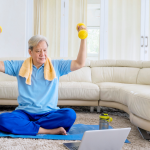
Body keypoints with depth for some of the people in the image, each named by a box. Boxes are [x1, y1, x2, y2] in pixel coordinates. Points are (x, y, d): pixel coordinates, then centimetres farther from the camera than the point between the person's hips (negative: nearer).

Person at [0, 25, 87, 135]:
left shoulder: (56, 66, 10)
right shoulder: (19, 66, 11)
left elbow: (80, 63, 4)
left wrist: (83, 38, -1)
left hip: (49, 114, 0)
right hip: (25, 113, 0)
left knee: (70, 115, -31)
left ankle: (23, 126, -21)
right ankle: (50, 131, -25)